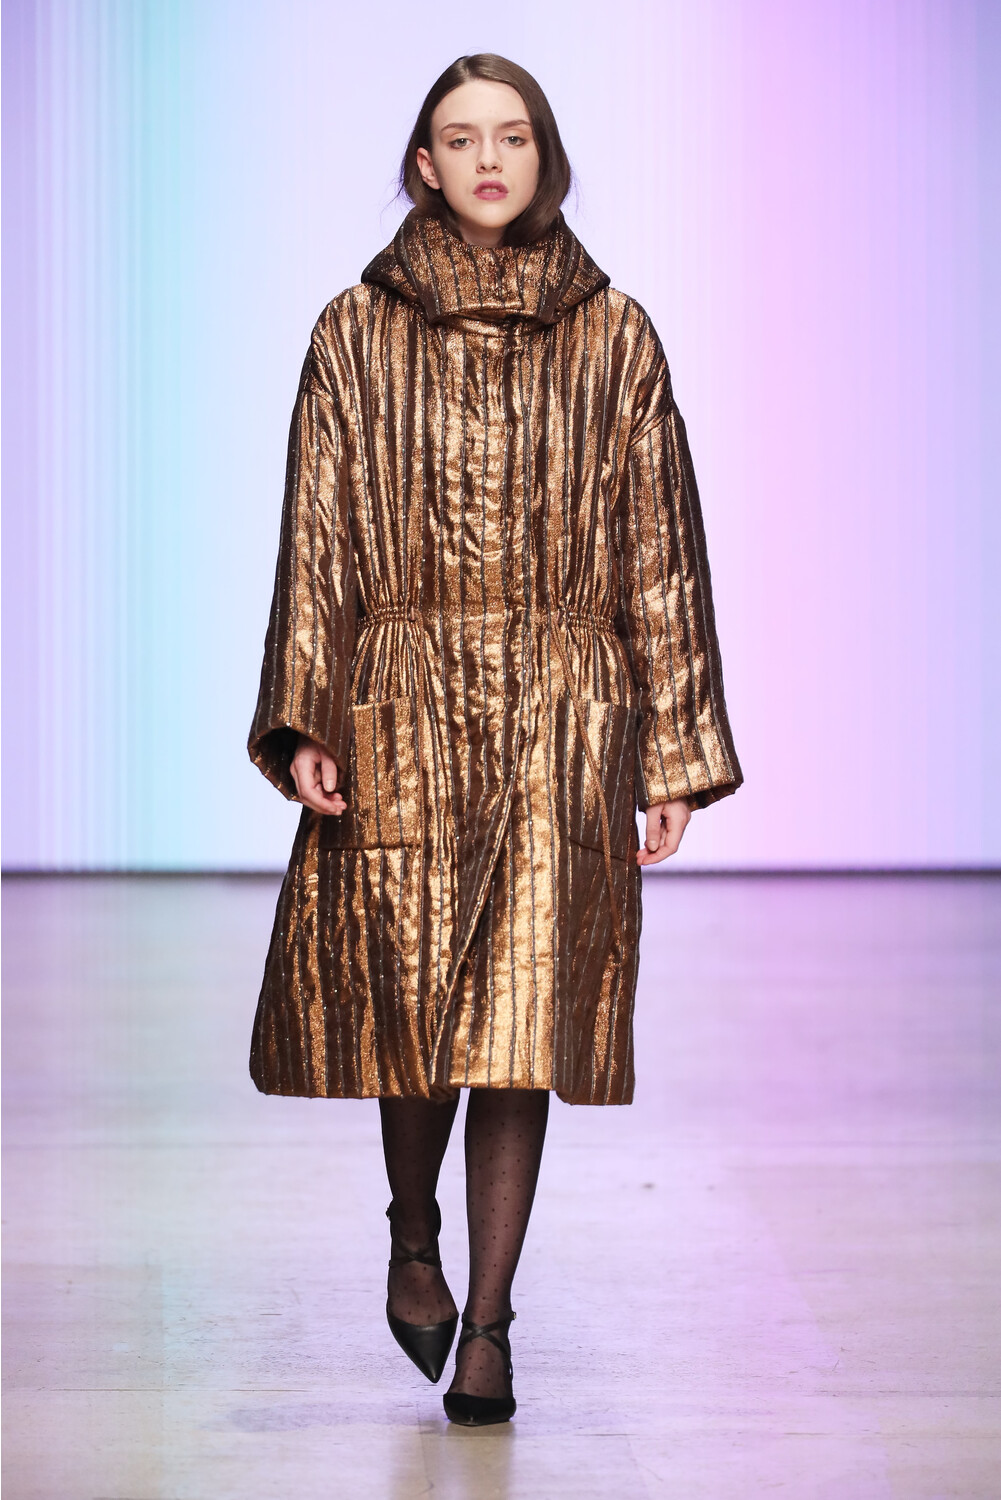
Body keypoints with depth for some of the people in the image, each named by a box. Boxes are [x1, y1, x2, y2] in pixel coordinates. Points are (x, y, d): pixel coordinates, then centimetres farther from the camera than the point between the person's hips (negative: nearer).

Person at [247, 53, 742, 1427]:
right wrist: (305, 723, -6)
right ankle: (415, 1238, 32)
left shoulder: (614, 336, 5)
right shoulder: (357, 333, 5)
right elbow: (315, 538, 3)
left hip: (562, 715, 0)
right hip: (404, 710, 0)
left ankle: (488, 1325, 7)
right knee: (409, 996, 3)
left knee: (522, 1010, -2)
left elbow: (659, 550, 6)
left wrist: (675, 751, 3)